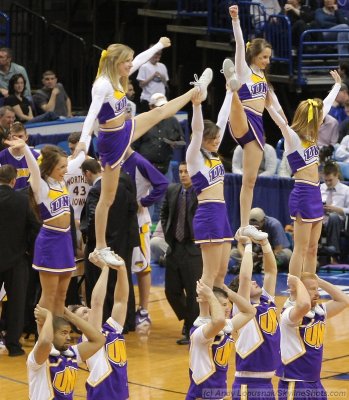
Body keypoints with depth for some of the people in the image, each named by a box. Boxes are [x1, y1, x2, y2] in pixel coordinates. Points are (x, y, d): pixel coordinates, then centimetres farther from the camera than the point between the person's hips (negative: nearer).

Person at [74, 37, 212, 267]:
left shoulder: (118, 79, 1)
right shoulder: (103, 85, -26)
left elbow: (141, 59, 18)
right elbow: (92, 113, -39)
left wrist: (159, 45, 32)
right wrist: (83, 140, -53)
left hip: (125, 131, 9)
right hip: (112, 141, -9)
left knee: (160, 112, 25)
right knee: (108, 197, -2)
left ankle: (197, 90, 47)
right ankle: (101, 248, 5)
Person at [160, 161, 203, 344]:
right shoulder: (172, 190, 6)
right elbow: (164, 213, 20)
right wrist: (167, 233, 10)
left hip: (194, 249, -6)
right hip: (174, 247, 6)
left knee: (193, 292, -1)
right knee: (172, 291, 10)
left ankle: (190, 331, 11)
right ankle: (188, 319, 33)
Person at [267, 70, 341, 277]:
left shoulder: (310, 136, 12)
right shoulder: (292, 137, -11)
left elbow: (327, 105, 25)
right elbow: (281, 122, -32)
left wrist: (338, 84, 36)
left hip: (315, 194, 9)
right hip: (303, 194, -9)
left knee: (312, 249, 10)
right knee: (301, 249, -6)